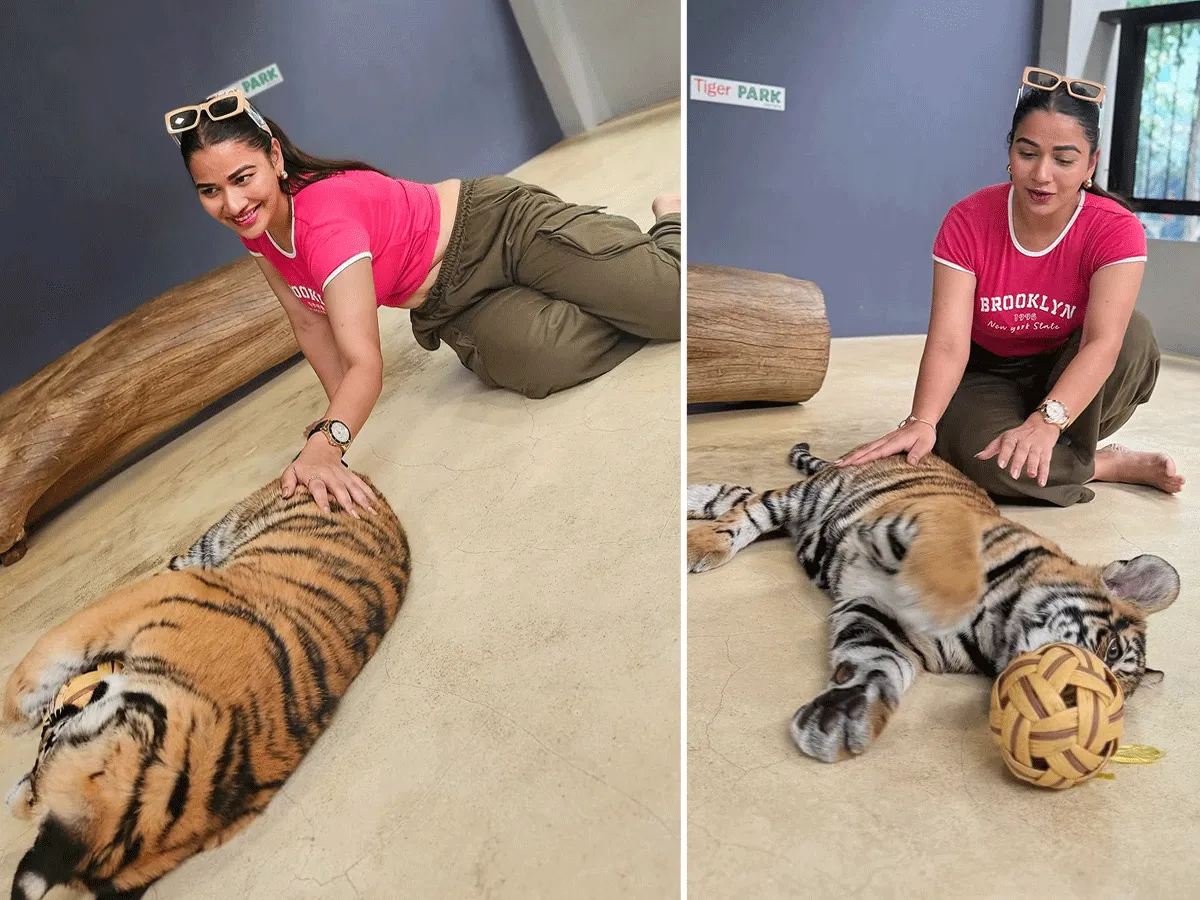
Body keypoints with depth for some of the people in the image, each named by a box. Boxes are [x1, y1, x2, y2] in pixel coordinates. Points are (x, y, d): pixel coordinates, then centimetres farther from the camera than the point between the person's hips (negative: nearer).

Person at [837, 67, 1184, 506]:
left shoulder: (1116, 230, -18)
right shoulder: (967, 221, -17)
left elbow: (1103, 341, -31)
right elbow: (948, 342, -27)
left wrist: (1046, 421, -50)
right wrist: (922, 422, -46)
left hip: (1067, 377, 1)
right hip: (986, 374, -1)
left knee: (1132, 331, -30)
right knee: (985, 459, -34)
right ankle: (1113, 465, -8)